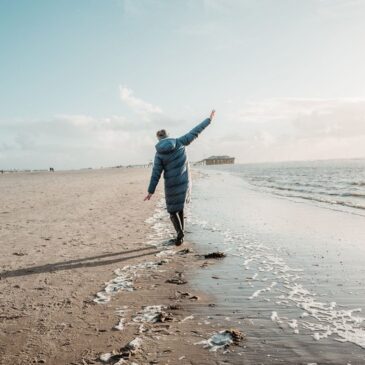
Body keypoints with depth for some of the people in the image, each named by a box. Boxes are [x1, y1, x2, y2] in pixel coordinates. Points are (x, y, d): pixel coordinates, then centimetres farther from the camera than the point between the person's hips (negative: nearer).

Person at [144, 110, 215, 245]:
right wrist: (209, 119, 11)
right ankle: (179, 236, 22)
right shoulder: (179, 142, -4)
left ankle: (179, 232, -14)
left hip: (171, 185, -3)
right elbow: (195, 132, 2)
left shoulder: (159, 154, -7)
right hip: (184, 182, 3)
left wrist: (150, 191, -3)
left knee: (173, 211, 12)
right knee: (179, 207, 21)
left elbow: (155, 174, -9)